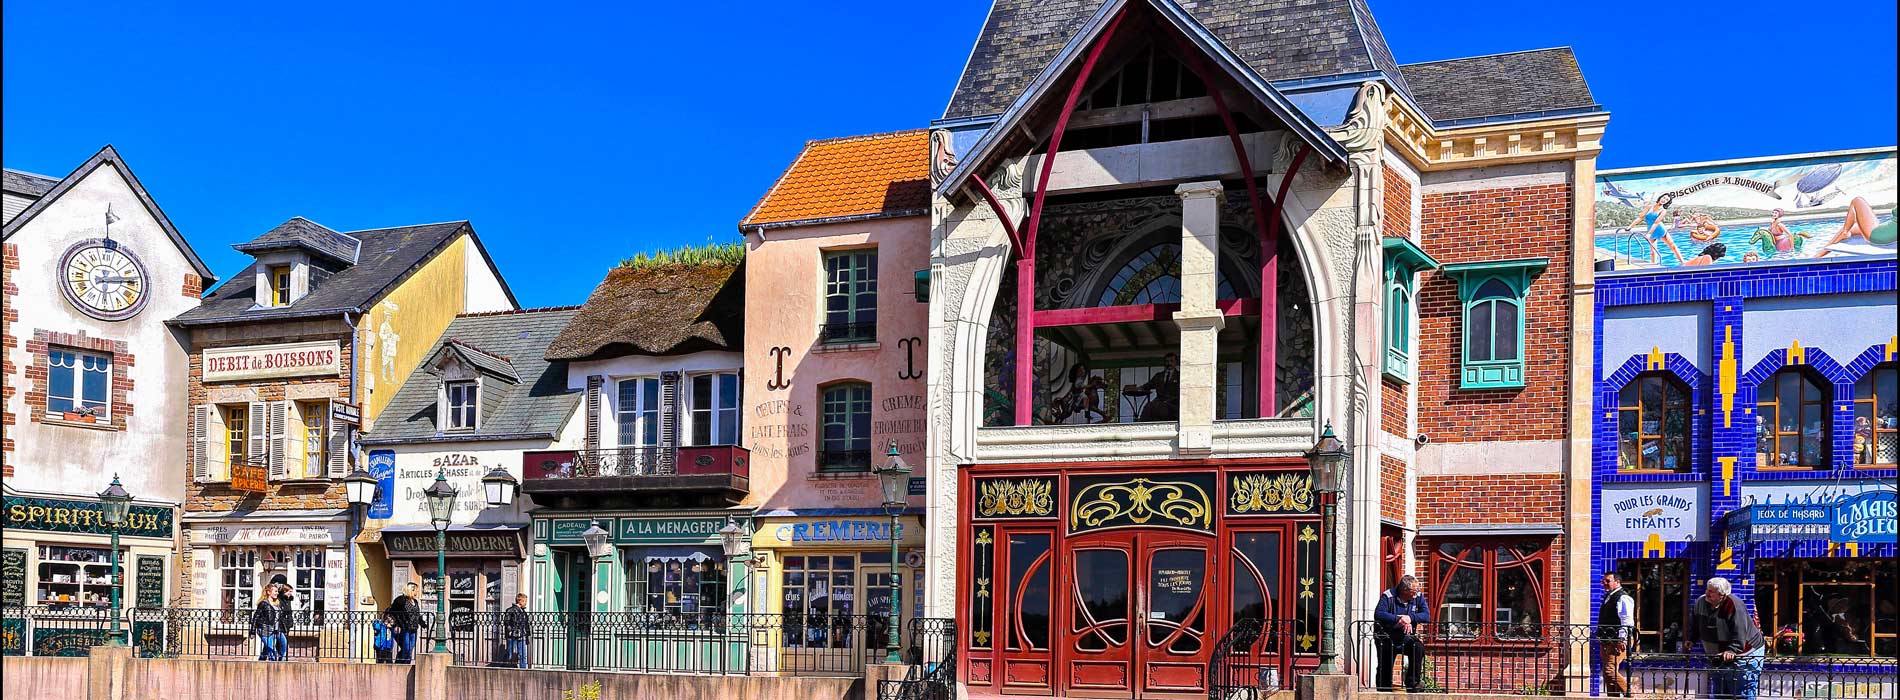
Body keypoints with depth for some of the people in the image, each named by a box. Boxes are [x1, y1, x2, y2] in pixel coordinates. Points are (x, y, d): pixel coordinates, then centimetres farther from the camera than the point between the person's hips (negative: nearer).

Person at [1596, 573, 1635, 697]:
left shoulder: (1623, 598, -9)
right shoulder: (1607, 598, 20)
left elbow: (1627, 621, -18)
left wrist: (1621, 639, -23)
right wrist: (1600, 638, 23)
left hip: (1618, 642, -10)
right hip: (1606, 643, 10)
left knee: (1610, 670, -18)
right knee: (1607, 672, 8)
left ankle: (1629, 693, -6)